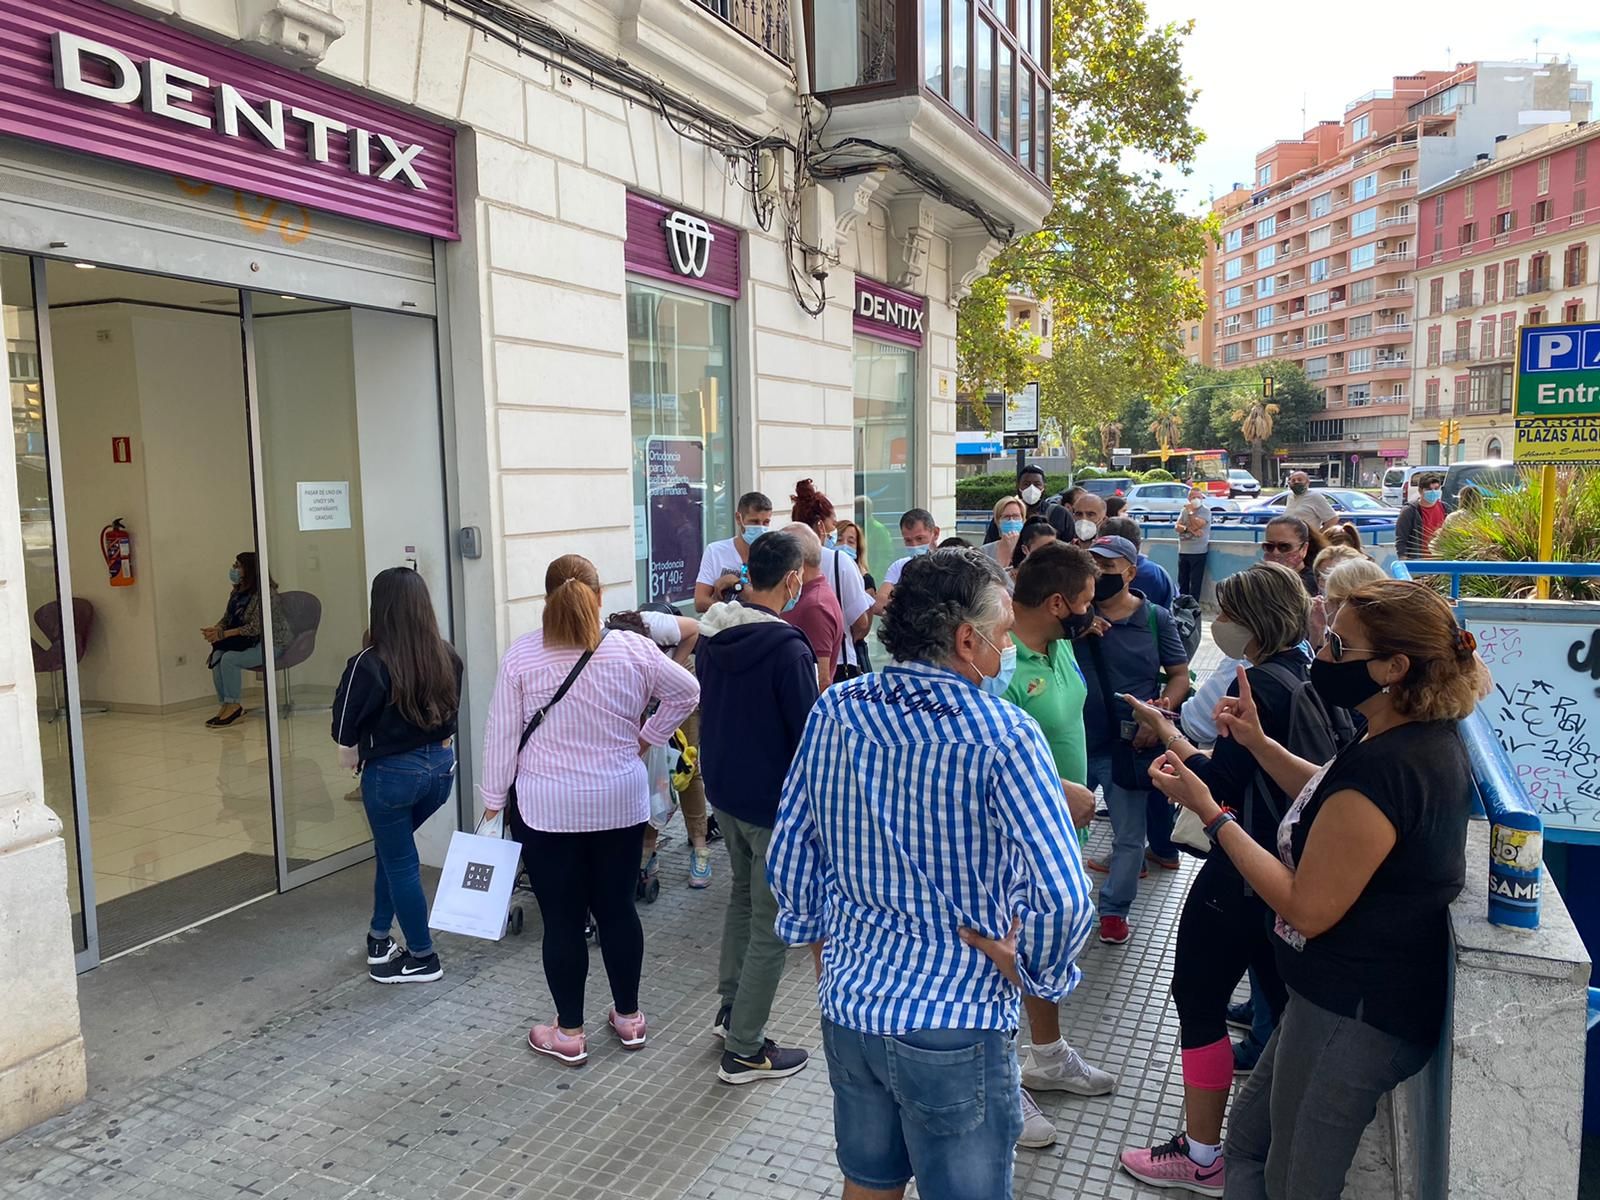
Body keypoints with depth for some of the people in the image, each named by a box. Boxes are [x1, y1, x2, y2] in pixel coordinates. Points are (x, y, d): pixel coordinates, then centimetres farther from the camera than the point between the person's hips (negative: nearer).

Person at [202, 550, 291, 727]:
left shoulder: (264, 594, -17)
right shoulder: (237, 592, 11)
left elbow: (255, 627, -22)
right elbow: (227, 619, 14)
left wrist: (223, 634, -23)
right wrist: (215, 629, -10)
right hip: (249, 641, 8)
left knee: (230, 658, -26)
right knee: (217, 655, -17)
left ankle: (232, 705, -12)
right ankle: (224, 705, -12)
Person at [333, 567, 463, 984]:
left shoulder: (370, 664, -19)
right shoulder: (447, 657, -4)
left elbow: (346, 725, -9)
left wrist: (351, 751, 12)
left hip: (392, 773, -5)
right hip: (441, 765, 6)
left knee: (400, 862, 11)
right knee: (392, 846, 25)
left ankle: (423, 958, 20)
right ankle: (380, 937, 34)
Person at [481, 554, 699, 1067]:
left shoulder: (521, 656, -9)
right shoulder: (631, 649, -6)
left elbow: (502, 735, -5)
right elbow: (686, 691, 4)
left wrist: (493, 799, 4)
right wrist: (647, 737, 11)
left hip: (547, 808, -2)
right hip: (621, 802, 2)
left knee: (562, 919, 7)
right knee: (617, 908, 15)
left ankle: (569, 1033, 18)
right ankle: (628, 1018, 28)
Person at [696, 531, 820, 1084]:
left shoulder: (712, 635, 0)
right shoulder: (787, 648, -24)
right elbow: (809, 731, -19)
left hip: (722, 788, 8)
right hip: (775, 800, -8)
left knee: (743, 893, 26)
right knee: (772, 922, 4)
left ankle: (731, 1008, 37)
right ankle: (744, 1051, 12)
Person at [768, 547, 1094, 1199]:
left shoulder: (834, 710, -4)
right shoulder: (1003, 736, -20)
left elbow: (789, 852, 4)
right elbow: (1064, 900, -25)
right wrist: (1031, 971, -7)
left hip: (846, 1005, 5)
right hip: (955, 1024, -5)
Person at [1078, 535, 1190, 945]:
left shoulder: (1155, 618, -4)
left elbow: (1179, 675, 1)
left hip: (1128, 745, -1)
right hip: (1075, 741, 1)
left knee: (1129, 836, 11)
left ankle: (1114, 909, 28)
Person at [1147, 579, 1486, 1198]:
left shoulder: (1384, 765, -30)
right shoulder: (1428, 739, 1)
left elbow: (1309, 908, -26)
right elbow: (1335, 803, 18)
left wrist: (1210, 812, -20)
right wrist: (1260, 743, 9)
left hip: (1353, 1014, -10)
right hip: (1357, 993, 10)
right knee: (1247, 1140, 23)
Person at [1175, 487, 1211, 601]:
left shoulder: (1205, 511, -4)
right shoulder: (1185, 510, 11)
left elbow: (1197, 525, -18)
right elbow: (1177, 526, 0)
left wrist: (1190, 511, -8)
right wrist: (1189, 529, -17)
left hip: (1198, 552, -5)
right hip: (1183, 551, 5)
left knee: (1195, 582, -3)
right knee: (1182, 581, 12)